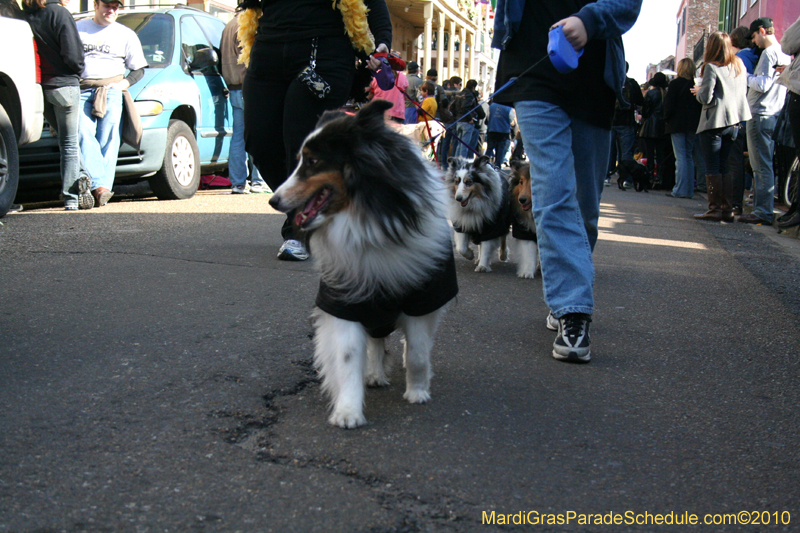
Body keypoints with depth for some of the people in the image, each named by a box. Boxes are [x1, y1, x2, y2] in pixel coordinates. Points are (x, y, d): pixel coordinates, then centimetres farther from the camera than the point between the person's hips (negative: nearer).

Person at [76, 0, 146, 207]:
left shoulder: (126, 34, 17)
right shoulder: (78, 28, 18)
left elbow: (139, 69, 16)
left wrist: (124, 83, -2)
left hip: (110, 90, 0)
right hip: (81, 91, 0)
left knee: (107, 140, -9)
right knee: (85, 135, -19)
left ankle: (103, 185, -13)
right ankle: (99, 184, -28)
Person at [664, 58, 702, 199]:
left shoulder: (675, 84, -8)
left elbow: (669, 104, -10)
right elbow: (701, 106, 6)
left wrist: (666, 119, 4)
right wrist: (696, 121, 14)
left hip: (677, 124, -4)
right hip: (693, 125, 5)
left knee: (680, 157, -6)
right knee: (689, 156, 12)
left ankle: (680, 190, -10)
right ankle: (689, 190, 11)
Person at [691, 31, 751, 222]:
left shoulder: (712, 67, -11)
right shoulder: (740, 65, 10)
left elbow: (706, 98, -14)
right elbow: (745, 91, 15)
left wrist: (699, 91, 5)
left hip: (714, 122, -7)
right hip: (734, 121, 7)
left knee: (712, 168, -2)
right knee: (723, 166, 12)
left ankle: (715, 208, -5)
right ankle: (726, 208, 9)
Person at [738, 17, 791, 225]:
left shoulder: (769, 53, -11)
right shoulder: (784, 55, 16)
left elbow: (763, 84, -18)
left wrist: (745, 76, -4)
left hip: (761, 116, -9)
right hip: (774, 116, 9)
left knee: (762, 167, -9)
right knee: (762, 166, 12)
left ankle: (763, 212, -10)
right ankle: (761, 208, 15)